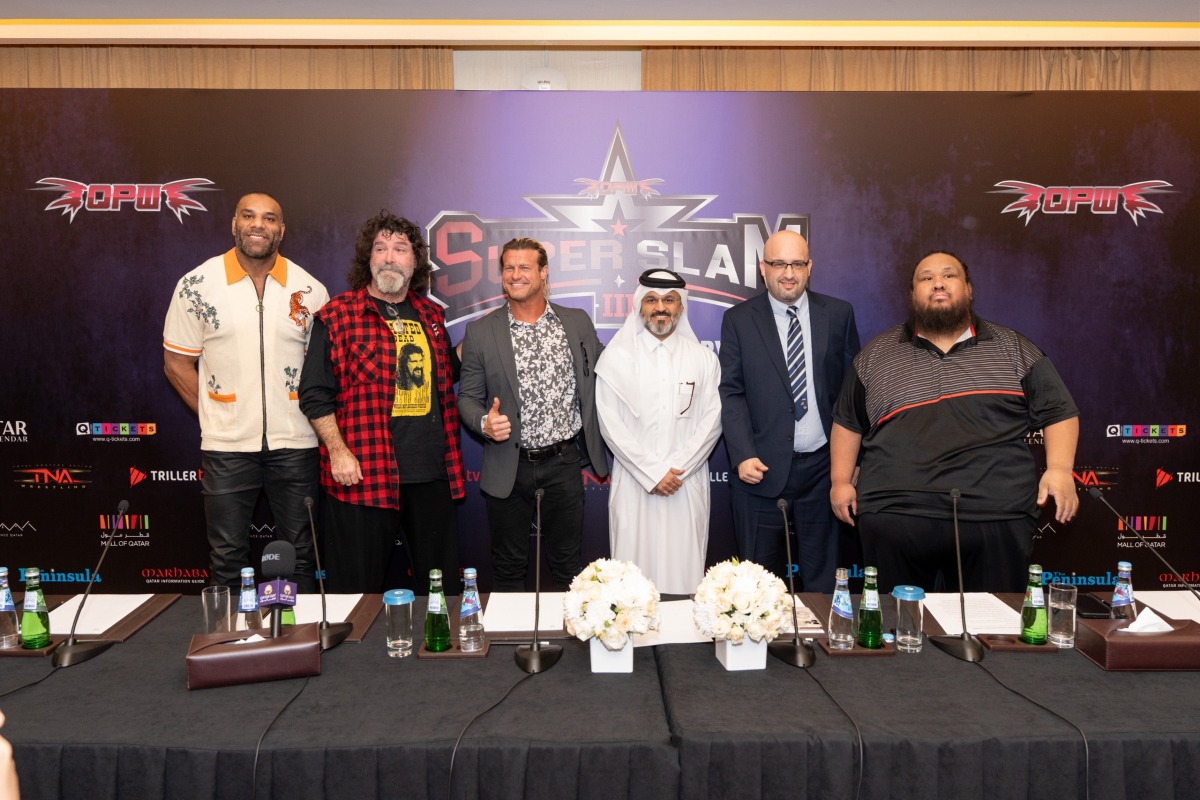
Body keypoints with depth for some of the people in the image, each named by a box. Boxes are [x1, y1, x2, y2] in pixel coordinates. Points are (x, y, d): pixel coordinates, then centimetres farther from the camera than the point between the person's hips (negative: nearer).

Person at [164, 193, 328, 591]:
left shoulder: (309, 289, 1)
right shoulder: (197, 285, -1)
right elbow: (177, 362, 4)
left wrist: (311, 415, 0)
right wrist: (212, 415, 0)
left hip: (295, 443, 1)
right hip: (227, 443, -1)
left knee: (300, 554, 11)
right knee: (227, 558, 9)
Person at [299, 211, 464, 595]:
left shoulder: (431, 315, 13)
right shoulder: (337, 315, -1)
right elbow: (314, 394, -4)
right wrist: (337, 450, -13)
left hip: (433, 475, 5)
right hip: (362, 476, -4)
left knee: (442, 586, 14)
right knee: (360, 591, 5)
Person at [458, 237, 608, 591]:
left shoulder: (578, 322, 3)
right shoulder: (480, 332, -1)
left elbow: (597, 385, 9)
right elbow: (467, 397, 3)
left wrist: (600, 456, 5)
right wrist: (484, 423, -18)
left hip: (565, 463, 1)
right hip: (508, 467, 0)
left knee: (568, 564, 11)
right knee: (508, 566, 12)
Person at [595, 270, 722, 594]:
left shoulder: (703, 358, 6)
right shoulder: (616, 357, 2)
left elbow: (712, 419, 1)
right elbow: (611, 424, -3)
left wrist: (677, 470, -9)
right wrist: (652, 473, -9)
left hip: (688, 485, 1)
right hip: (634, 483, -1)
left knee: (684, 572, 2)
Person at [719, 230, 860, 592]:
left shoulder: (839, 314, 5)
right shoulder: (738, 320, 2)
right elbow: (730, 392, -1)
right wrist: (743, 455, -12)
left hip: (822, 466, 1)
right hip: (762, 467, -1)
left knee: (822, 576, 12)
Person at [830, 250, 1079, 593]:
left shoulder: (1014, 349, 9)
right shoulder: (876, 354, 11)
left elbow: (1059, 411, 9)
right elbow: (848, 421, 16)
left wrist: (1060, 468, -6)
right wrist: (841, 481, 9)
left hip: (996, 517, 0)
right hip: (894, 516, 1)